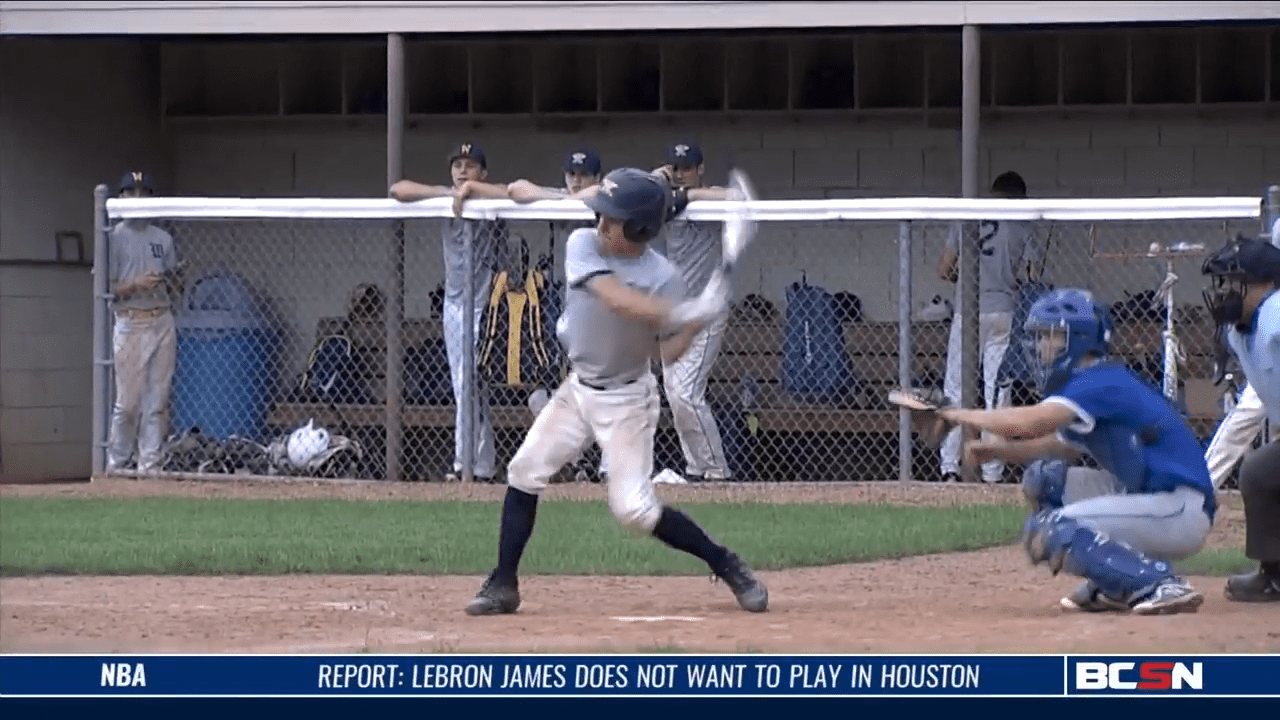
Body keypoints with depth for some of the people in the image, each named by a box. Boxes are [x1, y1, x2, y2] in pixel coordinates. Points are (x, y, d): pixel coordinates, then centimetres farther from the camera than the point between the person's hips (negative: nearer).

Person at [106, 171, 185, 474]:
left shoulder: (163, 239, 16)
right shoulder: (113, 238, 1)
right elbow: (107, 289, -5)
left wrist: (175, 279, -5)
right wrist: (136, 285, -20)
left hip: (162, 321, 5)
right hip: (130, 322, -5)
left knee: (158, 400, 2)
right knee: (128, 401, -4)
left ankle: (150, 463, 5)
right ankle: (116, 464, 4)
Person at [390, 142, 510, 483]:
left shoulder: (489, 199, -8)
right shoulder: (447, 200, 7)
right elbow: (398, 189, 0)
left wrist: (471, 189, -24)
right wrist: (448, 192, -12)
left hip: (483, 304, -6)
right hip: (454, 302, 6)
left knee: (471, 385, -10)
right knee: (464, 388, 7)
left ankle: (468, 465, -8)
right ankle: (480, 466, 11)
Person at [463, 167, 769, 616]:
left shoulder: (663, 279, -19)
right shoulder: (583, 246, -14)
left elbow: (668, 352, -14)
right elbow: (616, 299, -32)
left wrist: (694, 324, -34)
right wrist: (681, 311, -42)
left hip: (626, 400, -5)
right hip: (577, 389, 5)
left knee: (633, 509, -9)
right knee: (524, 473, 0)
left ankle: (728, 568, 6)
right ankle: (503, 586, 11)